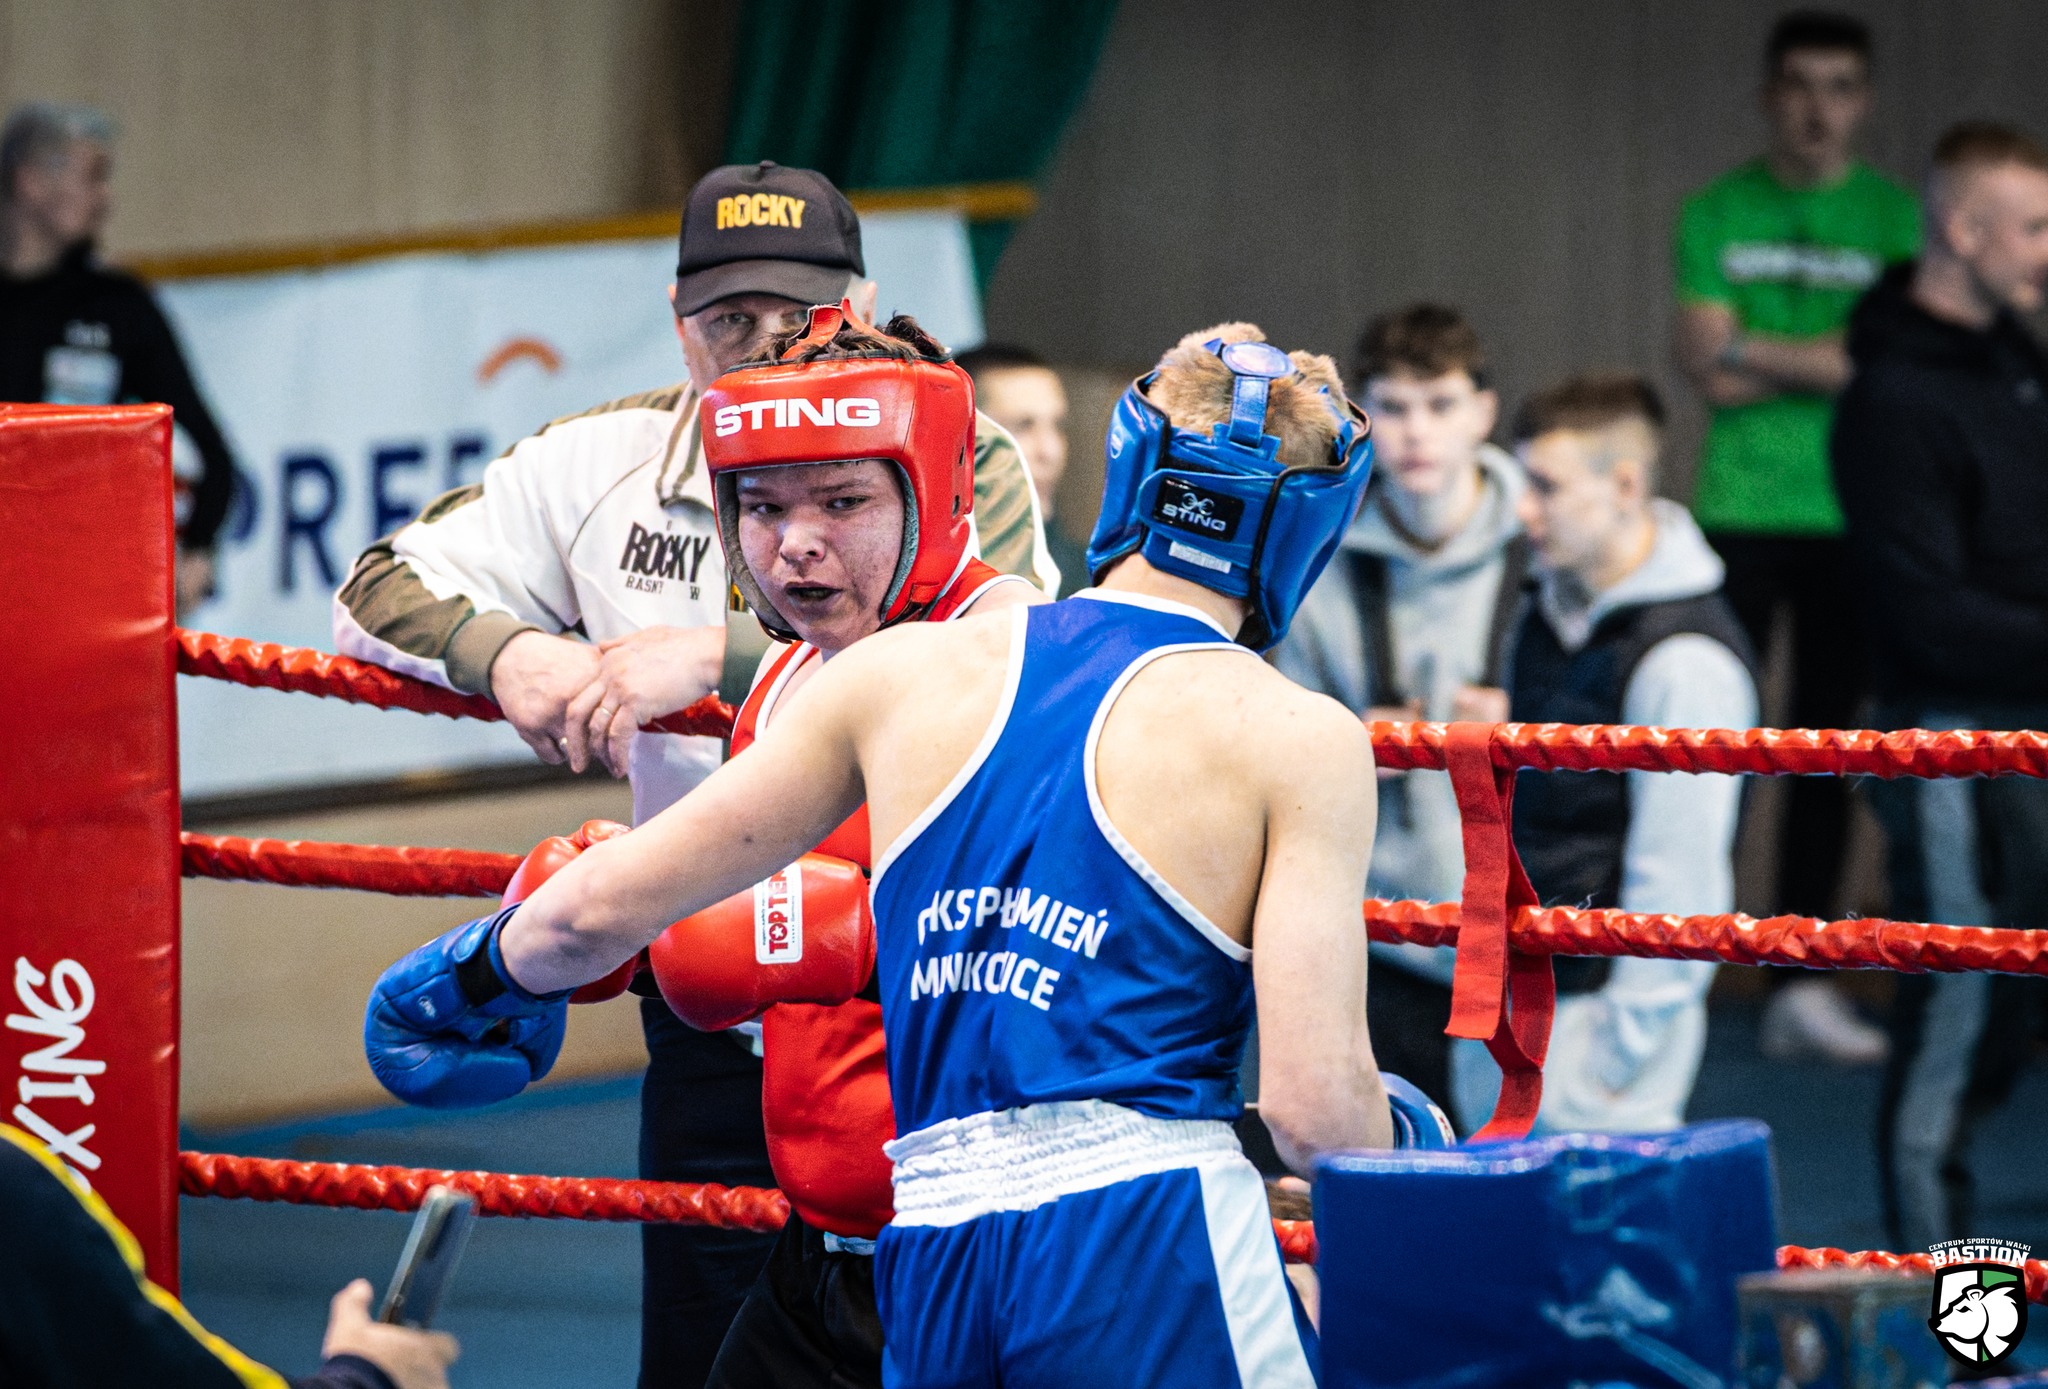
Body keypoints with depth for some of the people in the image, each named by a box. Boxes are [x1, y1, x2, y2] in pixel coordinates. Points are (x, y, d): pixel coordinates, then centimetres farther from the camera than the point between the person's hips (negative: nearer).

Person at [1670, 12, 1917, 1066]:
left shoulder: (1895, 217, 3)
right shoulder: (1717, 213, 4)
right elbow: (1709, 367, -4)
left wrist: (1755, 355, -9)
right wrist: (1824, 361, -10)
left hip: (1852, 519, 1)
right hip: (1740, 514, -1)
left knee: (1828, 749, 5)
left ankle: (1800, 987, 10)